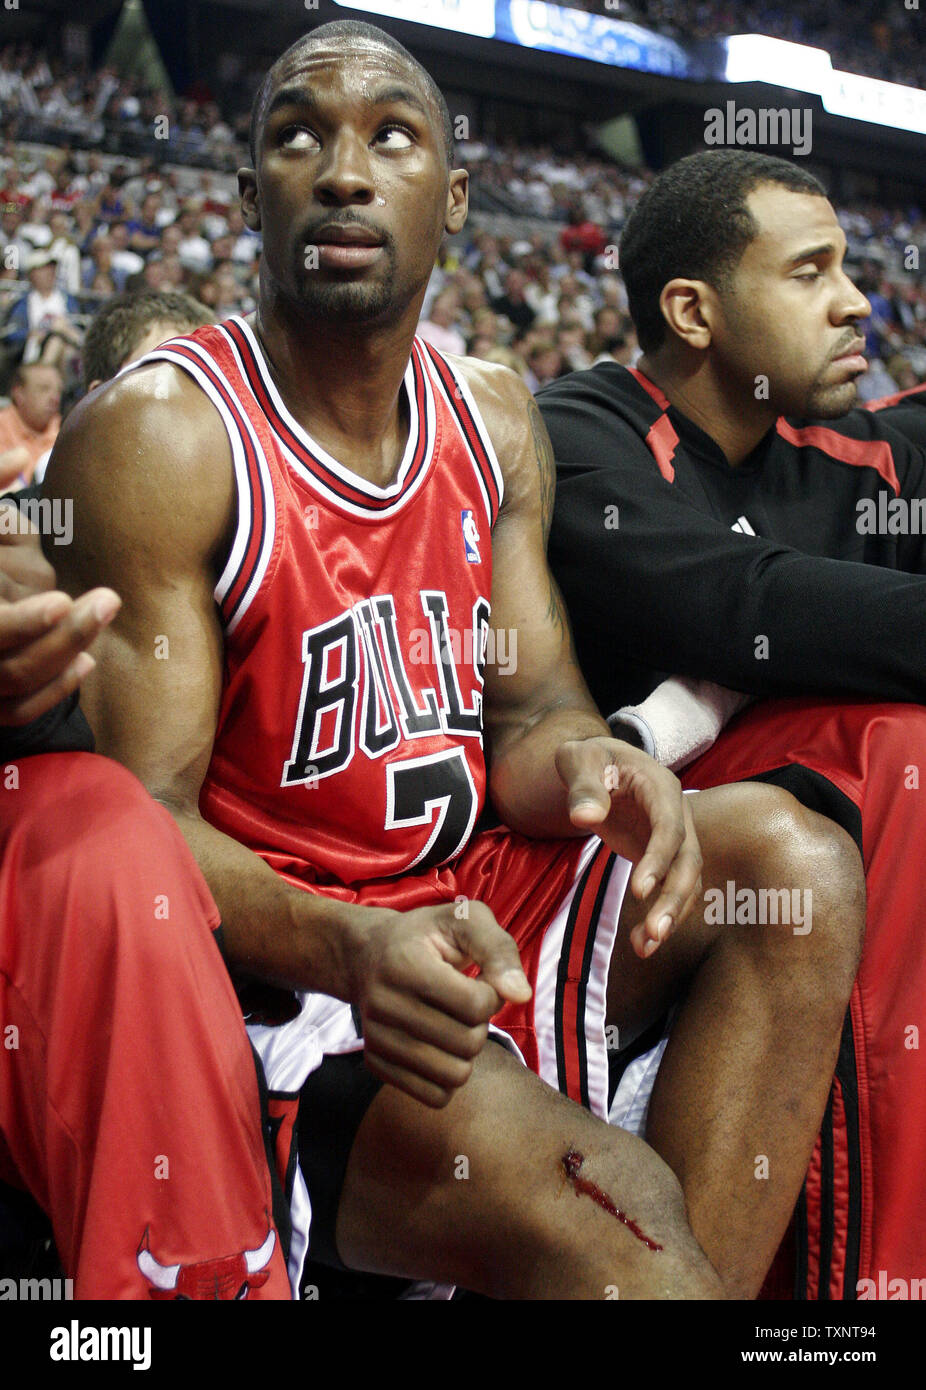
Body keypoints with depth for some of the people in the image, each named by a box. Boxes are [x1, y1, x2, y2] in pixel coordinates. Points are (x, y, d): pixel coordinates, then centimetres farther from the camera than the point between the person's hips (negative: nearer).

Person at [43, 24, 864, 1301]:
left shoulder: (493, 419, 8)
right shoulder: (159, 436, -12)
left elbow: (527, 713, 7)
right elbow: (141, 823, -15)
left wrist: (584, 766, -18)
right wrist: (349, 947, -33)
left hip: (455, 904, 7)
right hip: (263, 971, -7)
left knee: (792, 858, -12)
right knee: (602, 1198, -30)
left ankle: (696, 1278, -14)